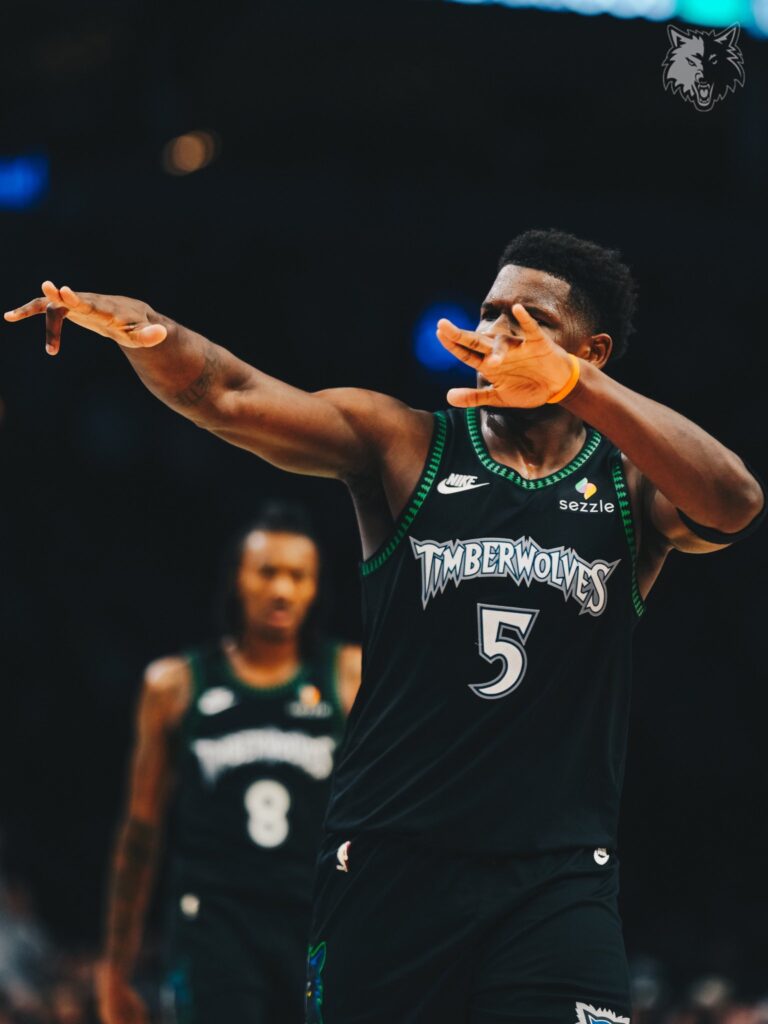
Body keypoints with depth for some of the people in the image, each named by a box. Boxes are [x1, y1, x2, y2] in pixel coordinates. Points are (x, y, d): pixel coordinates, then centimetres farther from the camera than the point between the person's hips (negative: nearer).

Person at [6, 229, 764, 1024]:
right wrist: (145, 330, -31)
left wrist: (574, 383, -32)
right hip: (389, 861, 1)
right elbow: (229, 398, -8)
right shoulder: (402, 447, 6)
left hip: (557, 877, 0)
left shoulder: (633, 484, 5)